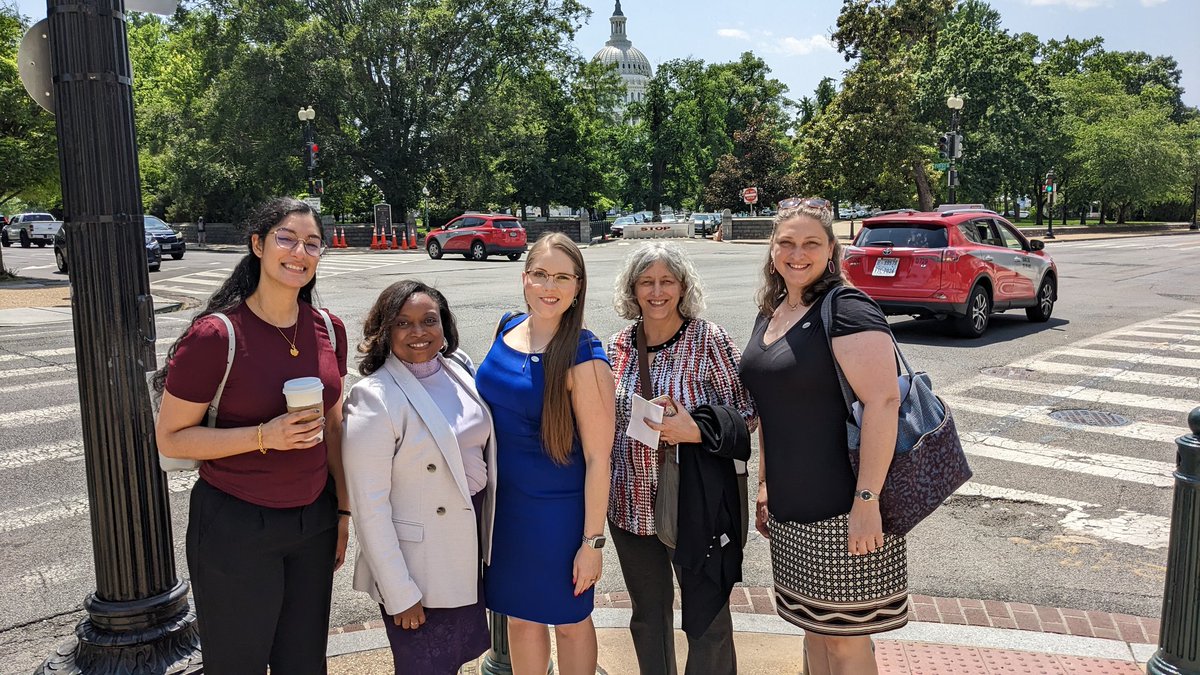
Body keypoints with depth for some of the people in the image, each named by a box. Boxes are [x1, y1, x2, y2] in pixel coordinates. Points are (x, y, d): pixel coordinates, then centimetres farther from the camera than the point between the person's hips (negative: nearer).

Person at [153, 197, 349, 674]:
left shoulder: (328, 329, 0)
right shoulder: (215, 335, -17)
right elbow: (170, 438, -12)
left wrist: (343, 508, 10)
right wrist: (265, 436, -24)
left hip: (313, 522, 5)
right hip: (236, 528, -5)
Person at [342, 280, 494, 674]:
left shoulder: (459, 368, 0)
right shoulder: (373, 398, -20)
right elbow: (369, 507, -19)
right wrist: (400, 595, -16)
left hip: (468, 549, 6)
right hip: (420, 567, -6)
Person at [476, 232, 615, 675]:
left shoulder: (583, 359, -19)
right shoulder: (508, 329, -1)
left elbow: (597, 458, -17)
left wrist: (592, 541, -16)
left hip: (559, 508, -5)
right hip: (504, 500, 6)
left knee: (569, 620, 15)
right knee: (520, 616, 20)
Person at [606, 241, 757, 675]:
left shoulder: (709, 340, -9)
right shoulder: (618, 347, 3)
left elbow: (747, 412, -9)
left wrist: (696, 431, -24)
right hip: (632, 504, 4)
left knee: (707, 619, 9)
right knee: (647, 612, 21)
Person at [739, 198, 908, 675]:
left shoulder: (847, 311, -15)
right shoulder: (770, 314, 12)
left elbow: (883, 402, -22)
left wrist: (867, 500, -24)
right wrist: (765, 484, 19)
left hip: (841, 513, -8)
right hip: (790, 511, 8)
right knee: (813, 628, 19)